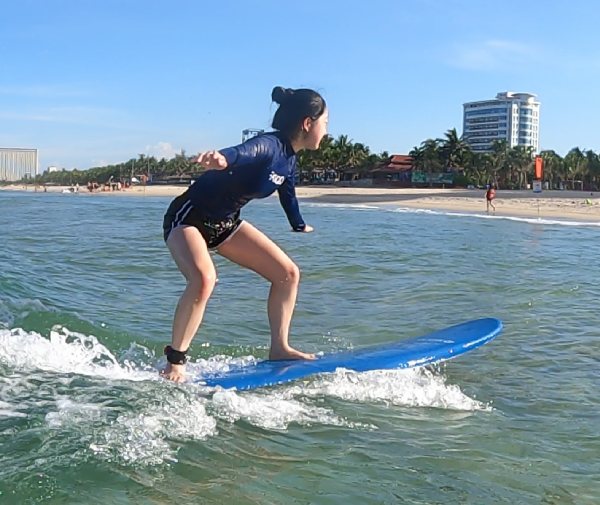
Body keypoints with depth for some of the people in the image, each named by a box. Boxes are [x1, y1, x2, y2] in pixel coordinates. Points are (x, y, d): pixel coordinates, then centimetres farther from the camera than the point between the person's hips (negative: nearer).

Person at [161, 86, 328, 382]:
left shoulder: (288, 161, 4)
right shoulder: (269, 146, -24)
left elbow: (287, 194, 25)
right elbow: (243, 152, -48)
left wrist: (300, 226, 43)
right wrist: (223, 159, -72)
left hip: (225, 224, 9)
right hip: (188, 218, -9)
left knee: (288, 273, 4)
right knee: (204, 280, -35)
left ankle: (279, 349, 14)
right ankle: (174, 363, -21)